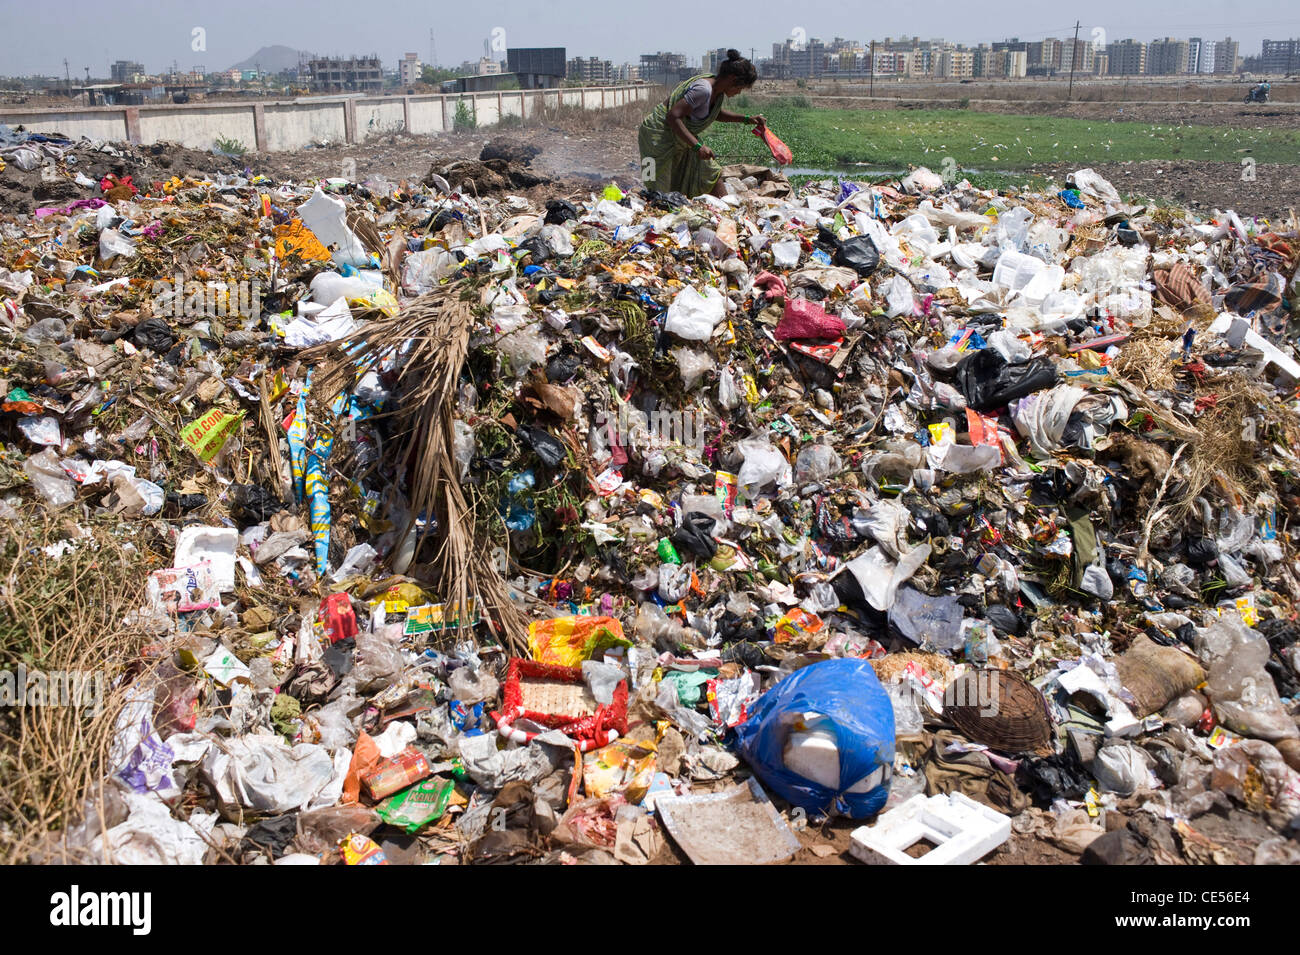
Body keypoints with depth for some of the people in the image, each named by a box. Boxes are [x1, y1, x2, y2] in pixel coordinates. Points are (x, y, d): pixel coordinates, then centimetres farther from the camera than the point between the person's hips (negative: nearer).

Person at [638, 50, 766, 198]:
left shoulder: (718, 89, 3)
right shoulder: (703, 89, -27)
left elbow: (716, 114, 24)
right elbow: (673, 116, -31)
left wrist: (747, 119, 14)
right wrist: (697, 146, -34)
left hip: (681, 138, 10)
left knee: (712, 173, 11)